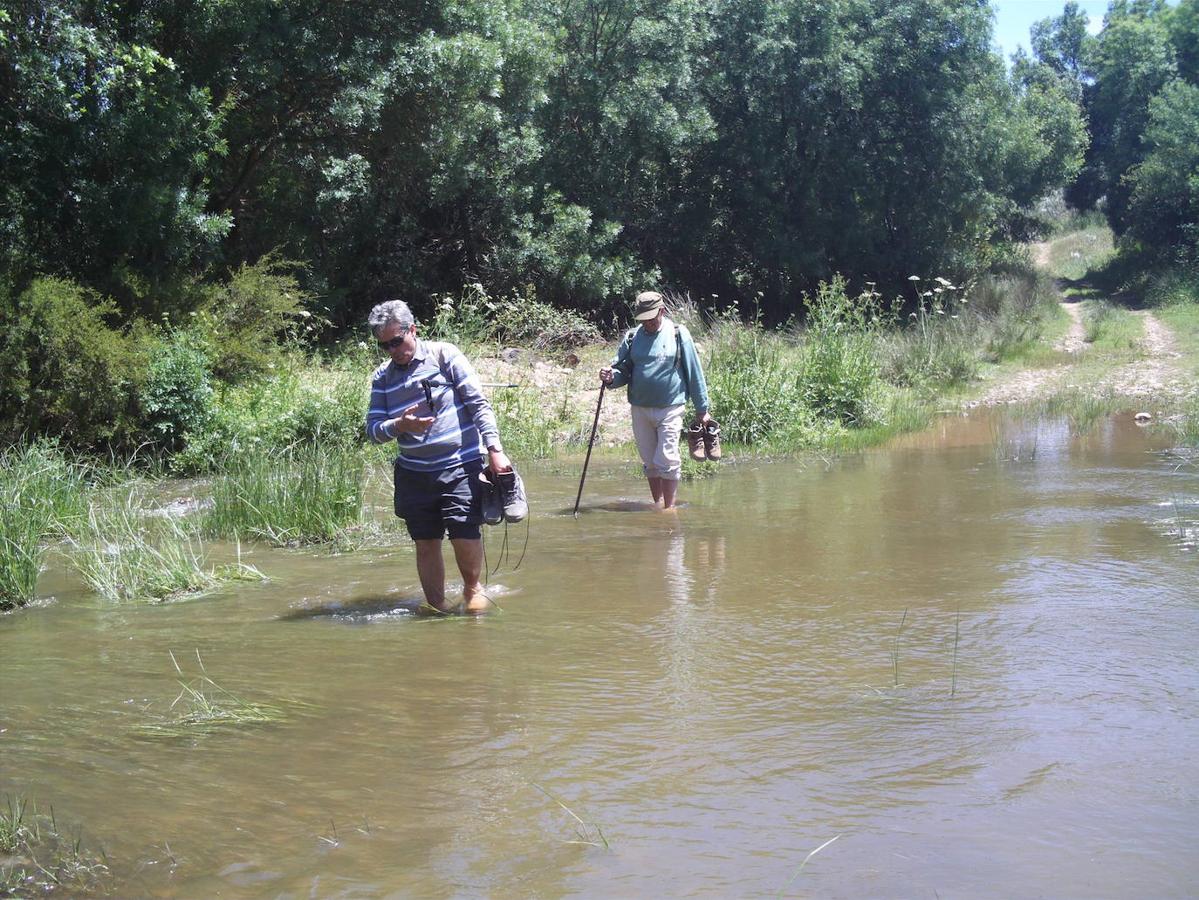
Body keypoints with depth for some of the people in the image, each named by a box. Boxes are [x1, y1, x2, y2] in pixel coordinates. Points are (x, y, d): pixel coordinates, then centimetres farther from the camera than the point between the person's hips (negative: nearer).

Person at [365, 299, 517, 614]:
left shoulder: (444, 355, -2)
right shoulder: (382, 377, 9)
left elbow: (479, 403, -5)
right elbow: (373, 429, 6)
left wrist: (495, 449, -13)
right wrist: (399, 426, -17)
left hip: (460, 466, -4)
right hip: (414, 472, 4)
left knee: (465, 534, -13)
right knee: (425, 544, 7)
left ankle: (472, 587, 14)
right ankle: (437, 607, 22)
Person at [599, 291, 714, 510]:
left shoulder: (678, 334, -2)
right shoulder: (632, 337, 5)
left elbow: (694, 373, 1)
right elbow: (622, 371, 10)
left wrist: (702, 410, 2)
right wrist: (611, 378, -15)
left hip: (670, 409, -4)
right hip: (640, 408, 4)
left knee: (667, 461, -8)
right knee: (649, 462, 11)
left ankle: (669, 508, 1)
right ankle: (657, 505, 24)